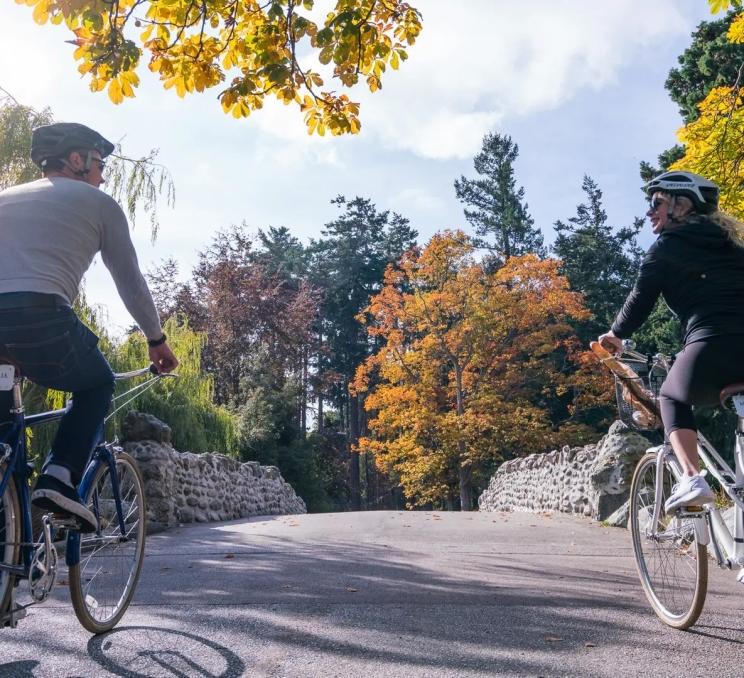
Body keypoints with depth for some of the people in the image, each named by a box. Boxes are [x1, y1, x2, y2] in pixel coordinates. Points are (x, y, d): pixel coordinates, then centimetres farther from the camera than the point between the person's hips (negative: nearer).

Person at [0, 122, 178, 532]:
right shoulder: (99, 203, 17)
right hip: (41, 317, -4)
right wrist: (157, 339, 33)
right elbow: (130, 282, 21)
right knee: (97, 386, 24)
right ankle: (59, 478, 4)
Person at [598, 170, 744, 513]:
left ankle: (692, 479, 3)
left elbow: (640, 299, 11)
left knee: (672, 399, 21)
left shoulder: (668, 245, 9)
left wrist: (615, 335, 28)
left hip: (714, 345, -5)